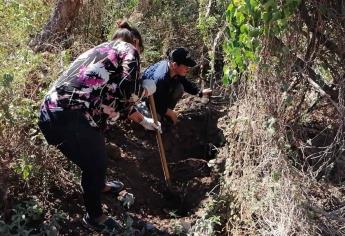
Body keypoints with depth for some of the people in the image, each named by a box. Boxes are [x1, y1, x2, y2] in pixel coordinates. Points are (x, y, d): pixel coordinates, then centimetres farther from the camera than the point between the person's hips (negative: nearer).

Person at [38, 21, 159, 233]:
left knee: (97, 155, 31)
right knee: (95, 164, 12)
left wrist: (144, 121, 46)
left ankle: (100, 185, 58)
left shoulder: (103, 50, 29)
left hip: (54, 111, 9)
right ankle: (94, 218, 32)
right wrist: (147, 89, 11)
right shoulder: (128, 50, 2)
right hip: (68, 118, -9)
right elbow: (128, 92, -12)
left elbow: (118, 97, 37)